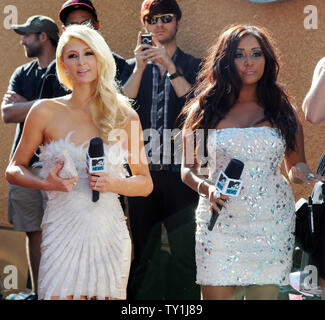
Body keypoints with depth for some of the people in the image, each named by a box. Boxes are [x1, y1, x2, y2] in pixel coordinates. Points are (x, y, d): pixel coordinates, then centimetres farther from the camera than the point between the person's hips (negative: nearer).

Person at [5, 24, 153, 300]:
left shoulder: (125, 116, 5)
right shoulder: (46, 112, 1)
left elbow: (145, 184, 11)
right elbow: (14, 169, 9)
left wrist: (114, 184, -9)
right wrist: (45, 183, -11)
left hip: (111, 235, 2)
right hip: (62, 233, -1)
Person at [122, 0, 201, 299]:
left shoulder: (193, 66, 10)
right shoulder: (133, 66, 15)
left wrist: (171, 68, -15)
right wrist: (140, 67, -10)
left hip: (180, 171, -2)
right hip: (142, 170, 2)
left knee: (186, 251, -6)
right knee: (143, 251, 6)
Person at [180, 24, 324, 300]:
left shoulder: (282, 110, 9)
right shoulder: (206, 109, 6)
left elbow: (296, 165, 15)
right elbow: (188, 168, 8)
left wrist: (301, 173, -8)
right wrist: (206, 188, -13)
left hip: (272, 224, 1)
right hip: (220, 223, -1)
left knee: (265, 293, 2)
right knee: (216, 293, -2)